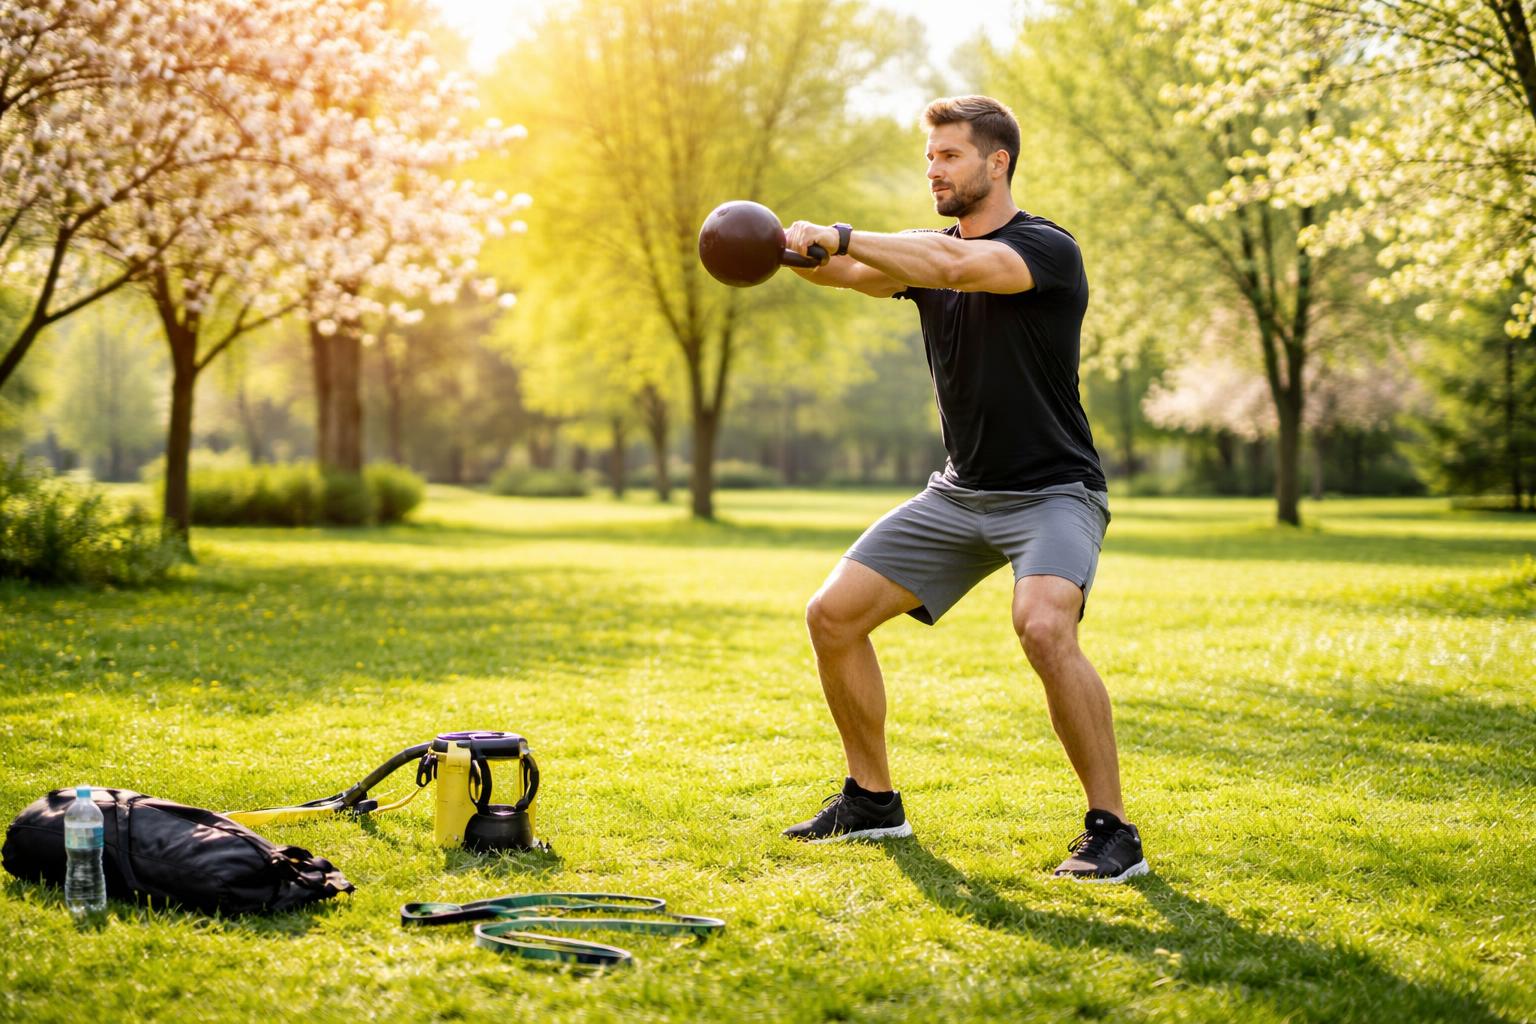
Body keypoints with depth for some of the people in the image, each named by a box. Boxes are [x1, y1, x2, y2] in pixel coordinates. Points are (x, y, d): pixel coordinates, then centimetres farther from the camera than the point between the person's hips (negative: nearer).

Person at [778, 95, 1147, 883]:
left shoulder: (1047, 250, -13)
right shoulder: (928, 250, 9)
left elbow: (958, 267, -33)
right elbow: (848, 272, -10)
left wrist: (839, 236, -33)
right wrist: (795, 247, -32)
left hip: (1051, 492, -7)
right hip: (958, 493, 7)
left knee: (1044, 628, -33)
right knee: (833, 615, 0)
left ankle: (1112, 832, -19)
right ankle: (873, 801, 16)